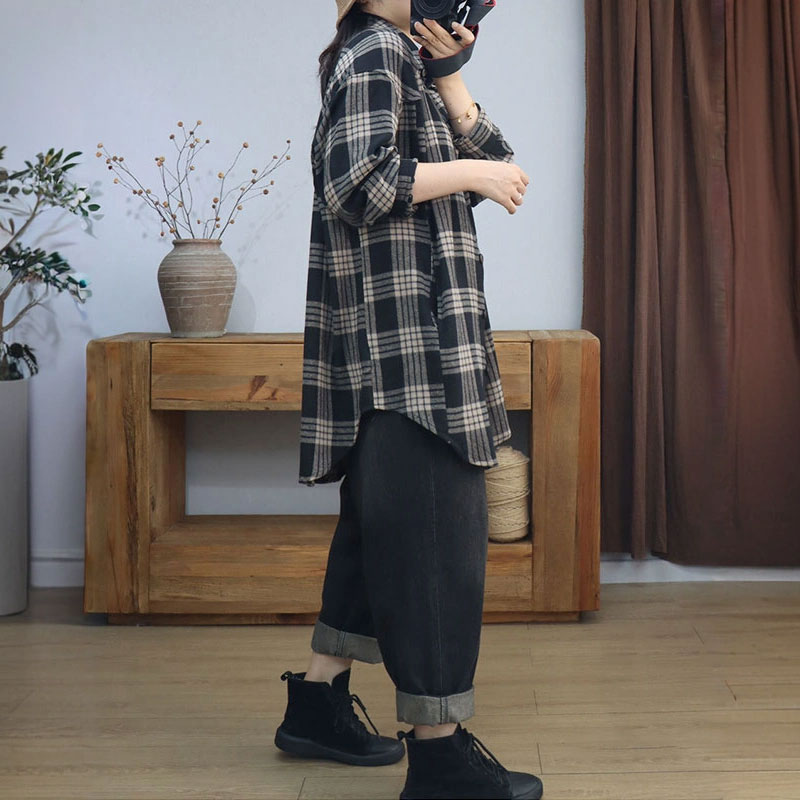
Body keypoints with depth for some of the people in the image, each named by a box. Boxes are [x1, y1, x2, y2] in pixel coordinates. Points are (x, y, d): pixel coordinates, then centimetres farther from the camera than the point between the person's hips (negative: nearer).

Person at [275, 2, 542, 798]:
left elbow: (495, 162, 13)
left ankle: (318, 702, 26)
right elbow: (359, 186, -21)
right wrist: (468, 172, -13)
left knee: (379, 525, 16)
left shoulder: (405, 65, 21)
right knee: (436, 532, -10)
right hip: (405, 341, -11)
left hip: (413, 345, 11)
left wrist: (449, 74, 3)